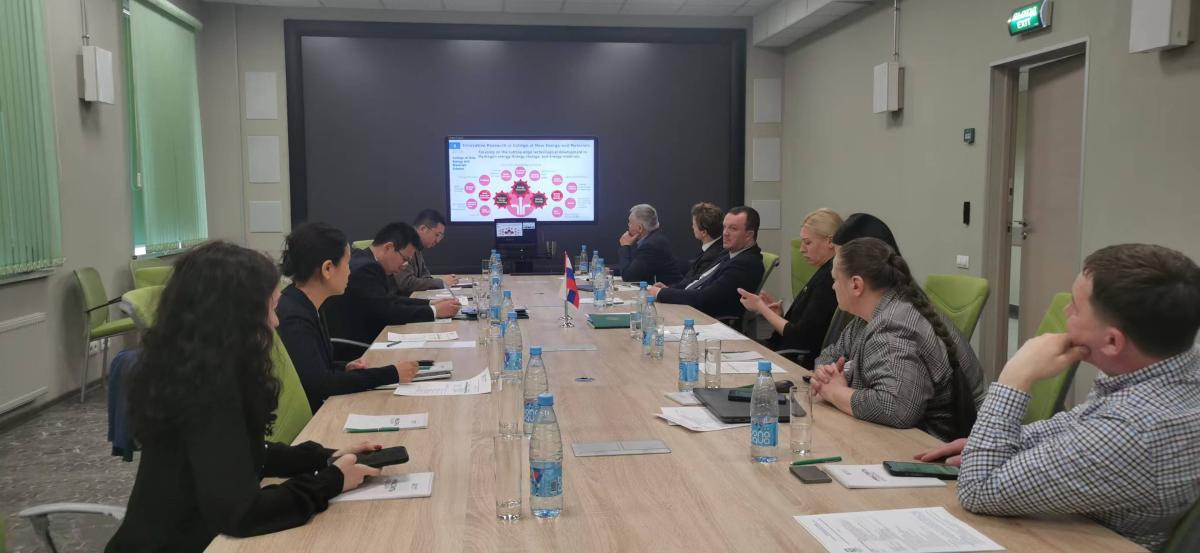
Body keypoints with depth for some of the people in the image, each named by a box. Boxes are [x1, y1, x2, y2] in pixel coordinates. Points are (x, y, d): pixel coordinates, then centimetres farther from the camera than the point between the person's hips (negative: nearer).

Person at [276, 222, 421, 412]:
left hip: (318, 408, 8)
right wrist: (392, 374, -20)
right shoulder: (293, 318, -21)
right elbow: (319, 384, -24)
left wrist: (344, 369, -2)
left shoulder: (307, 306, 6)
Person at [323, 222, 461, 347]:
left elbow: (390, 300, 11)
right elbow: (388, 312, -22)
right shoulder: (365, 268, -20)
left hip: (358, 336, 8)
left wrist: (430, 303, 3)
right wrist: (434, 311, -15)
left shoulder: (364, 260, 8)